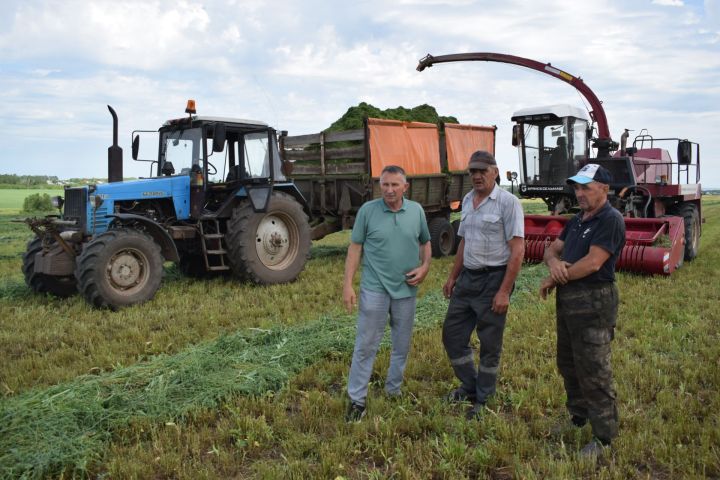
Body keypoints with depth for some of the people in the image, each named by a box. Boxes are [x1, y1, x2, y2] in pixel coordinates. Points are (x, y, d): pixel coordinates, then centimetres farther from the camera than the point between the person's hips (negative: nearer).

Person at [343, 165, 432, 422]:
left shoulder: (416, 210, 1)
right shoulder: (367, 210, -7)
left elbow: (425, 243, 13)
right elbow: (355, 247, -3)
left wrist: (424, 267, -5)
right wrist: (348, 284, -8)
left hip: (406, 289, 3)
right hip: (374, 288, -3)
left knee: (402, 346, 15)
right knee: (365, 346, 0)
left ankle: (394, 391, 33)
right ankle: (357, 400, 9)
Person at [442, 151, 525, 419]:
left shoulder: (508, 202, -13)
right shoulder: (468, 200, 10)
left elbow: (517, 251, -17)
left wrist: (504, 291, -21)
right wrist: (452, 277, 18)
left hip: (493, 279, -7)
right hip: (467, 278, 7)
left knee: (490, 343, 5)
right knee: (452, 333, 12)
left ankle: (482, 399, 21)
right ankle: (469, 386, 31)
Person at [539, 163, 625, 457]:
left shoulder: (611, 220, -14)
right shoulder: (577, 221, 14)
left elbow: (592, 263, -21)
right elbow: (552, 249, 14)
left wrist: (553, 280, -11)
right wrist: (554, 262, -11)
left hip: (594, 303, -9)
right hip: (568, 300, 9)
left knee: (593, 372, -3)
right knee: (568, 365, 19)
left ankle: (603, 436, 8)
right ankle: (578, 416, 35)